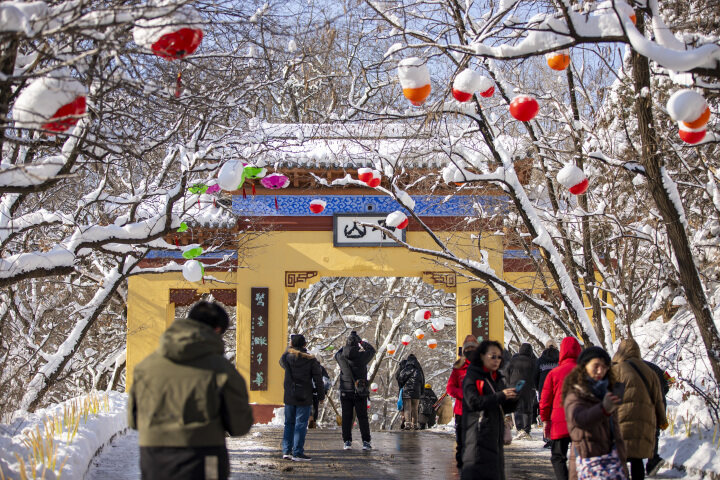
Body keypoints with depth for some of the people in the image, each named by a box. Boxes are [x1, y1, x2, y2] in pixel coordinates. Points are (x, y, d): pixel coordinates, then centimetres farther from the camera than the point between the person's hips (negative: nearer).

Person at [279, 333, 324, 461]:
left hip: (289, 397, 4)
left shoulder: (287, 356, -2)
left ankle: (286, 451, 15)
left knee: (289, 423, 14)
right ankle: (297, 453, -4)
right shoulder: (311, 360, -9)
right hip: (304, 398, -4)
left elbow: (281, 362, 23)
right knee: (301, 424, -1)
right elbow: (318, 378, -5)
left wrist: (290, 347, 26)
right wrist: (321, 394, 6)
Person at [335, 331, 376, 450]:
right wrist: (361, 341, 20)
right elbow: (372, 350, 11)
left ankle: (347, 442, 2)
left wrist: (346, 345, 22)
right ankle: (366, 442, 3)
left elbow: (337, 354, 17)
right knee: (362, 417, 5)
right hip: (360, 392, -1)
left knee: (346, 418, 5)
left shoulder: (342, 357, -6)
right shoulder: (362, 356, -8)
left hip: (345, 392, 1)